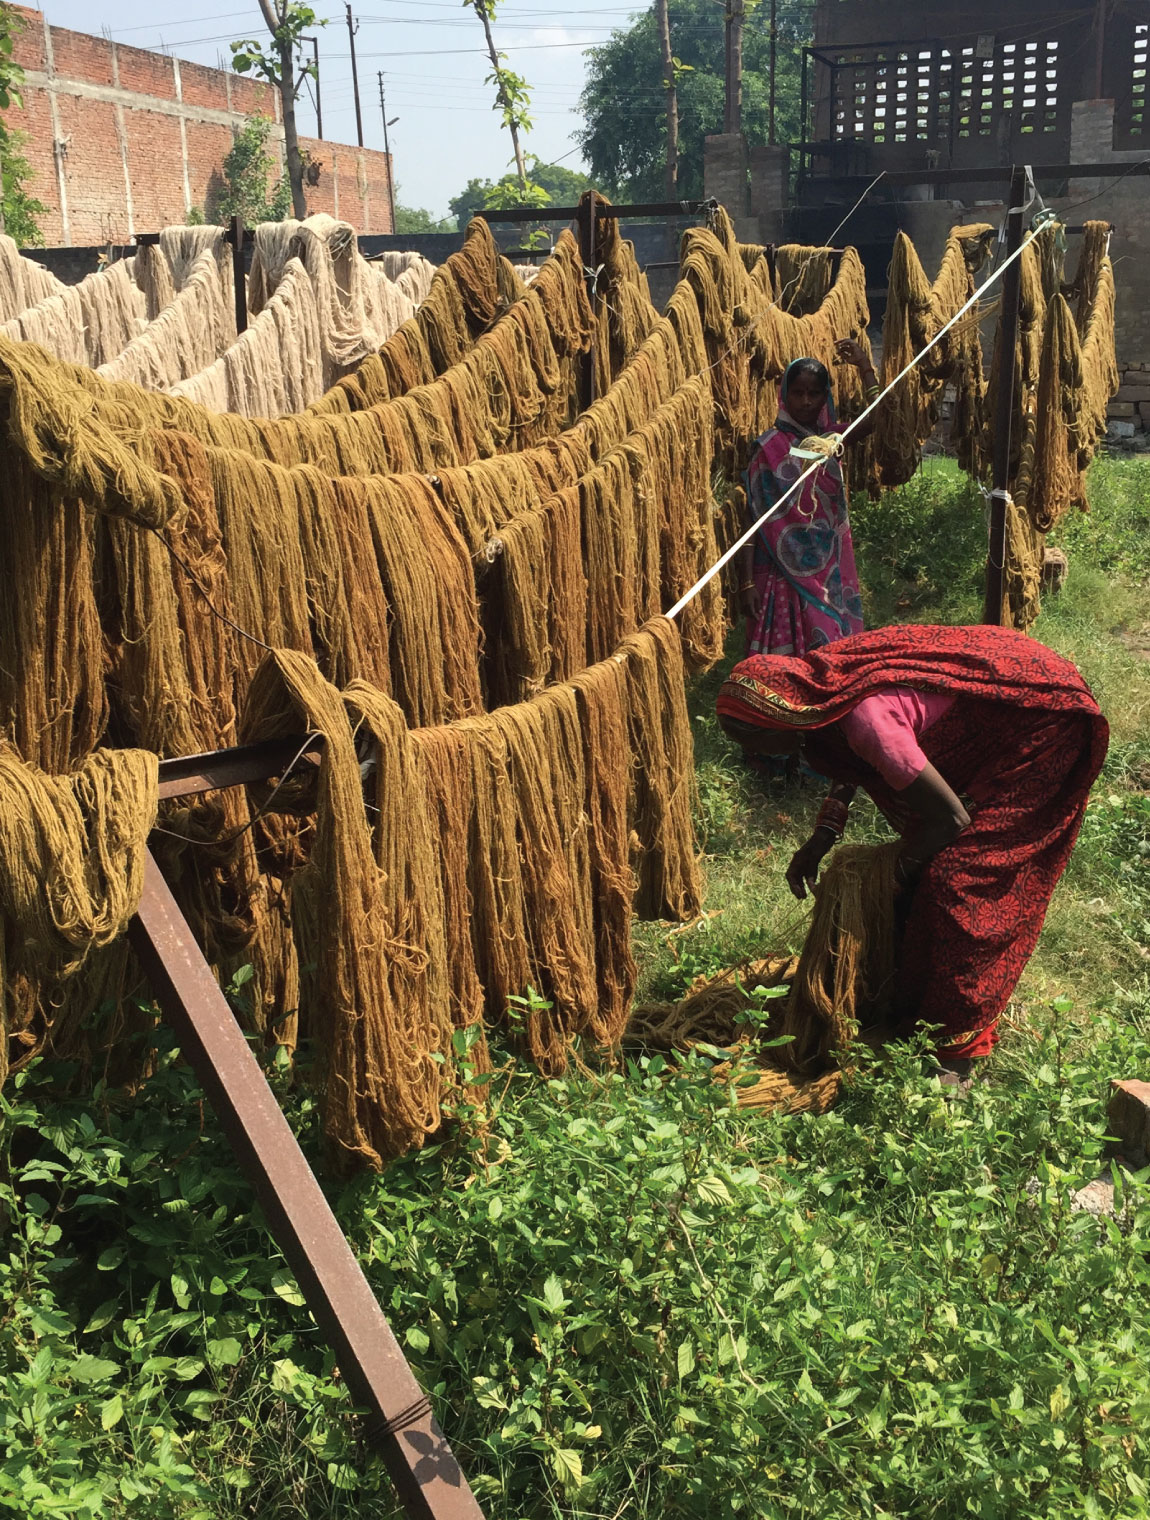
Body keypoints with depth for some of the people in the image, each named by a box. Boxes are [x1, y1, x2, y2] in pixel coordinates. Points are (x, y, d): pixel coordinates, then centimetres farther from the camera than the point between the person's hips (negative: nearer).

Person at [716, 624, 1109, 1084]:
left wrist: (904, 865, -7)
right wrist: (820, 840, 3)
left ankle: (958, 1050, 3)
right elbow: (848, 767, 13)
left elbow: (951, 817, -24)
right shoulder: (819, 683, -9)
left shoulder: (866, 719, -34)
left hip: (1042, 722, -9)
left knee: (955, 877, -9)